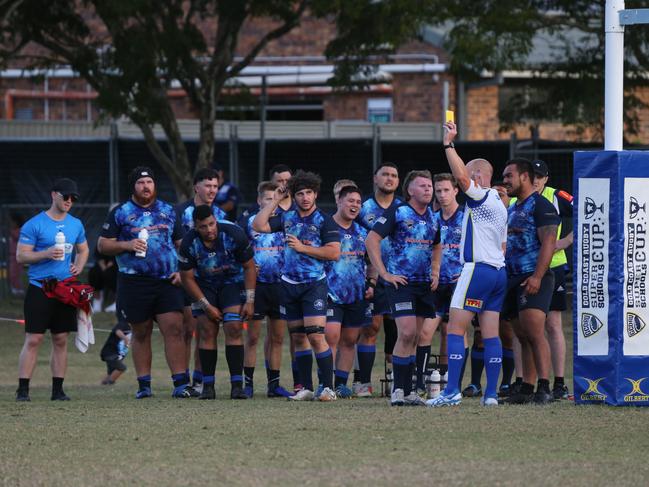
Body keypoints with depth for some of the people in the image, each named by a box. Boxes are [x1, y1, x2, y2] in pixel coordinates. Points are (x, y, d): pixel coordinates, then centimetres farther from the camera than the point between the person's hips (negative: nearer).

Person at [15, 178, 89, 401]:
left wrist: (78, 266, 5)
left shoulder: (76, 225, 11)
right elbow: (21, 256, -7)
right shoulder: (34, 224, -6)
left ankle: (58, 389, 11)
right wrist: (47, 254, -20)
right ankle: (22, 389, -7)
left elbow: (83, 250, 26)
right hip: (39, 288, -5)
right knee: (33, 340, -8)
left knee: (61, 340, 6)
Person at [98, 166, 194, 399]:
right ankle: (144, 385, 13)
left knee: (174, 329, -9)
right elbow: (103, 244, 4)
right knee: (141, 334, 5)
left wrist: (181, 270, 4)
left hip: (167, 282, 1)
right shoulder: (120, 213, 5)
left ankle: (181, 384, -11)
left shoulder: (167, 211, 14)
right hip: (134, 282, -1)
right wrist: (127, 245, -13)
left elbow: (181, 242, 18)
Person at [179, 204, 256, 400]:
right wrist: (207, 306, -13)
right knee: (207, 331, -9)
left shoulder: (234, 234, -25)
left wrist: (249, 301, -16)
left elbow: (249, 267, -12)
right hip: (204, 285, 1)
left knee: (234, 328, -15)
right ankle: (208, 385, -4)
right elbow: (187, 278, -10)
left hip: (233, 282, -1)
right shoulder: (189, 243, -22)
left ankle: (237, 384, -16)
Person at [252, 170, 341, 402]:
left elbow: (334, 252, -12)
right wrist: (275, 201, 3)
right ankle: (306, 388, 13)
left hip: (314, 284, -6)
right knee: (298, 337, 8)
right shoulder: (287, 218, 11)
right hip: (289, 284, 6)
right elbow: (258, 226, 4)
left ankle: (328, 388, -11)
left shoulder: (324, 221, -4)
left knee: (315, 336, -14)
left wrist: (303, 248, -14)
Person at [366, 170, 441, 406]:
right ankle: (398, 390, -10)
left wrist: (435, 272, 17)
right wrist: (384, 274, -12)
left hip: (424, 284, 6)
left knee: (414, 338, 7)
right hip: (401, 281, -6)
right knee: (407, 333, -16)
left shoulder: (433, 218, 13)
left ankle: (407, 390, 12)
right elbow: (371, 240, -9)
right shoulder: (397, 213, -6)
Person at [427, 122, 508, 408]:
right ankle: (491, 393, 2)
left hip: (477, 269, -9)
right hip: (499, 271, 9)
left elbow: (460, 176, -25)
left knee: (455, 329, -8)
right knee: (490, 334, 6)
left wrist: (448, 144, -21)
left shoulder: (482, 196, -7)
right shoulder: (499, 205, 21)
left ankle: (452, 391, -14)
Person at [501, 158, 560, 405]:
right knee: (523, 338, 8)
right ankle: (526, 389, 8)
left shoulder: (540, 206, -6)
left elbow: (548, 242, -16)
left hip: (533, 279, -9)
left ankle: (544, 388, -23)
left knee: (535, 333, -18)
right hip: (513, 279, 9)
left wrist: (537, 276, -24)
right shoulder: (511, 210, 23)